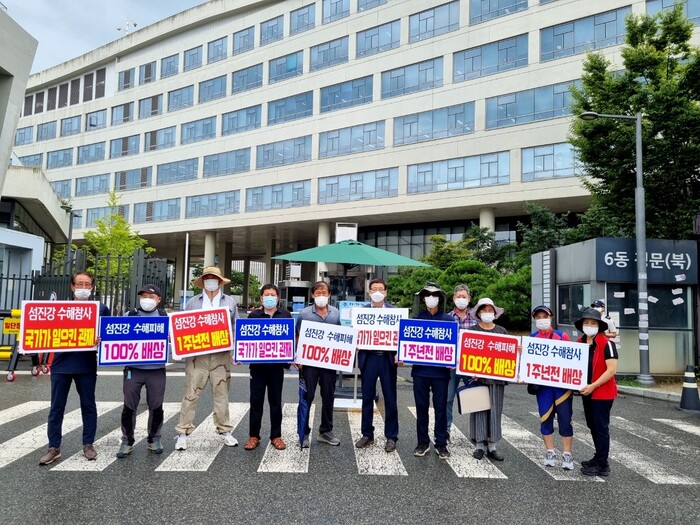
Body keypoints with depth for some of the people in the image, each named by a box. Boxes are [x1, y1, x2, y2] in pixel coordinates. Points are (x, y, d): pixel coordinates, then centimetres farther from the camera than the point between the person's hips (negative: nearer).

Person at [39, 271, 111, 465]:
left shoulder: (101, 309, 2)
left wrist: (101, 340, -15)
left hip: (87, 365, 0)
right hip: (61, 364, 1)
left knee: (88, 405, 9)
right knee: (56, 407, 7)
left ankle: (88, 444, 21)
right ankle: (54, 447, 18)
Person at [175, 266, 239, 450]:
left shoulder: (230, 302, 9)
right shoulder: (193, 302, 7)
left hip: (221, 355, 1)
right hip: (197, 354, 0)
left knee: (221, 394, 8)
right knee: (191, 394, 1)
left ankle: (225, 431, 19)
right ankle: (183, 433, 11)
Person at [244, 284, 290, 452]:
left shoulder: (286, 315, 5)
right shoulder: (253, 315, 4)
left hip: (277, 365, 0)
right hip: (257, 364, 0)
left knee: (276, 401, 8)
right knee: (256, 401, 5)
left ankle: (276, 436, 19)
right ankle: (253, 436, 16)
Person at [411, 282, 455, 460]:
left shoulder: (449, 320, 5)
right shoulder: (416, 318, 7)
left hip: (441, 371, -1)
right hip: (420, 370, 1)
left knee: (440, 408, 5)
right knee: (421, 407, 8)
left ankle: (441, 443, 17)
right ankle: (423, 442, 20)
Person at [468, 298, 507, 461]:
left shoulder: (502, 331, 11)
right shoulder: (472, 330, 4)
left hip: (496, 376, 2)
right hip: (477, 375, -2)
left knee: (495, 409, 4)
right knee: (479, 408, 1)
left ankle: (492, 446, 13)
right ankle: (480, 445, 10)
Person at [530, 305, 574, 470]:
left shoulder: (562, 336, 1)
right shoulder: (531, 338, 5)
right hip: (542, 384, 1)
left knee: (565, 419, 1)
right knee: (545, 419, 6)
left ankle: (567, 454, 12)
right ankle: (550, 452, 18)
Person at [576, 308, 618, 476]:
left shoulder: (607, 344, -15)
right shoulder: (579, 343, 6)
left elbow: (611, 370, -19)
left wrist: (593, 386, -21)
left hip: (602, 393, -7)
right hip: (586, 392, 7)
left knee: (601, 428, -1)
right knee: (593, 427, 17)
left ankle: (602, 465, 8)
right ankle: (599, 458, 30)